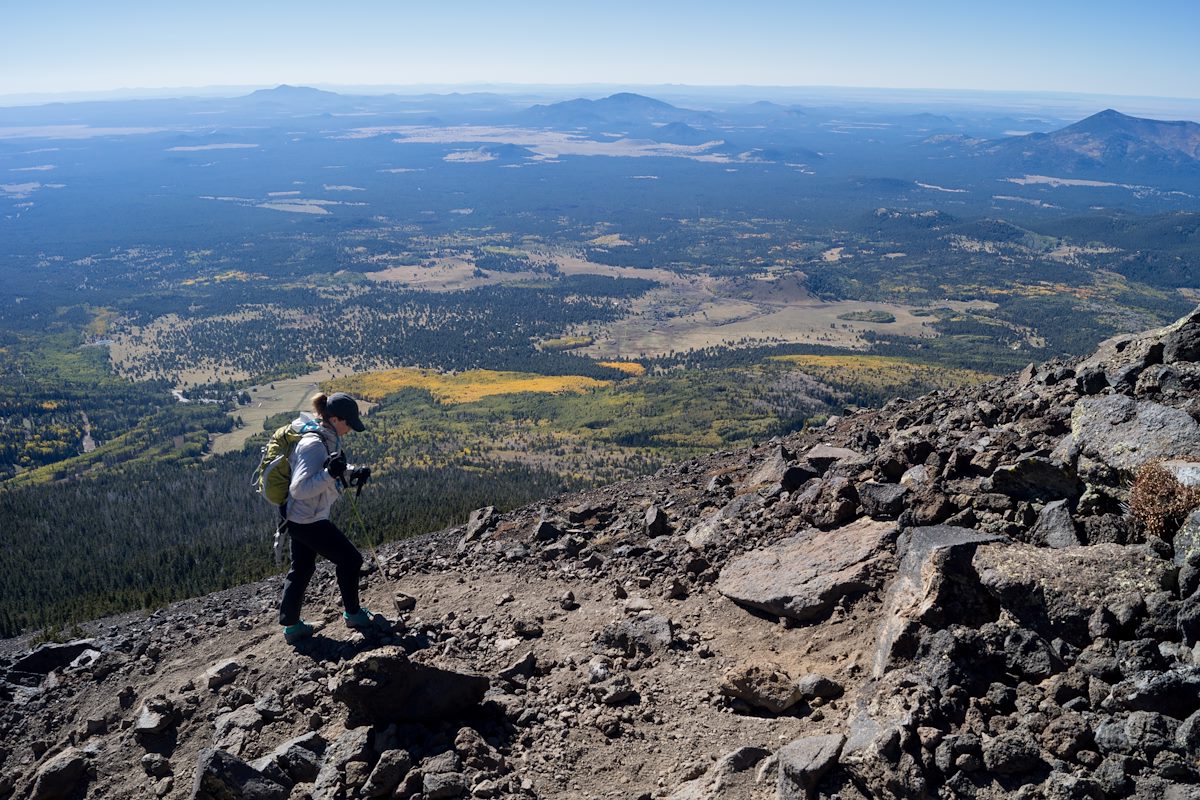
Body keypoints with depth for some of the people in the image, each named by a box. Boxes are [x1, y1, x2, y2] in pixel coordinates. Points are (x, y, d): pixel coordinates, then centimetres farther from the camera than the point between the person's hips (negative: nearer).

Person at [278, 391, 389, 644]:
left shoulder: (329, 440, 4)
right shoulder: (313, 445, -25)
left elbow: (336, 473, 19)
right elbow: (299, 488, -30)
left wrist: (353, 473, 0)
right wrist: (330, 473, -39)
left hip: (300, 519, 10)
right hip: (308, 521, -10)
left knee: (301, 570, 19)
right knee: (350, 559, 2)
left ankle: (291, 626, 31)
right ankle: (353, 615, 18)